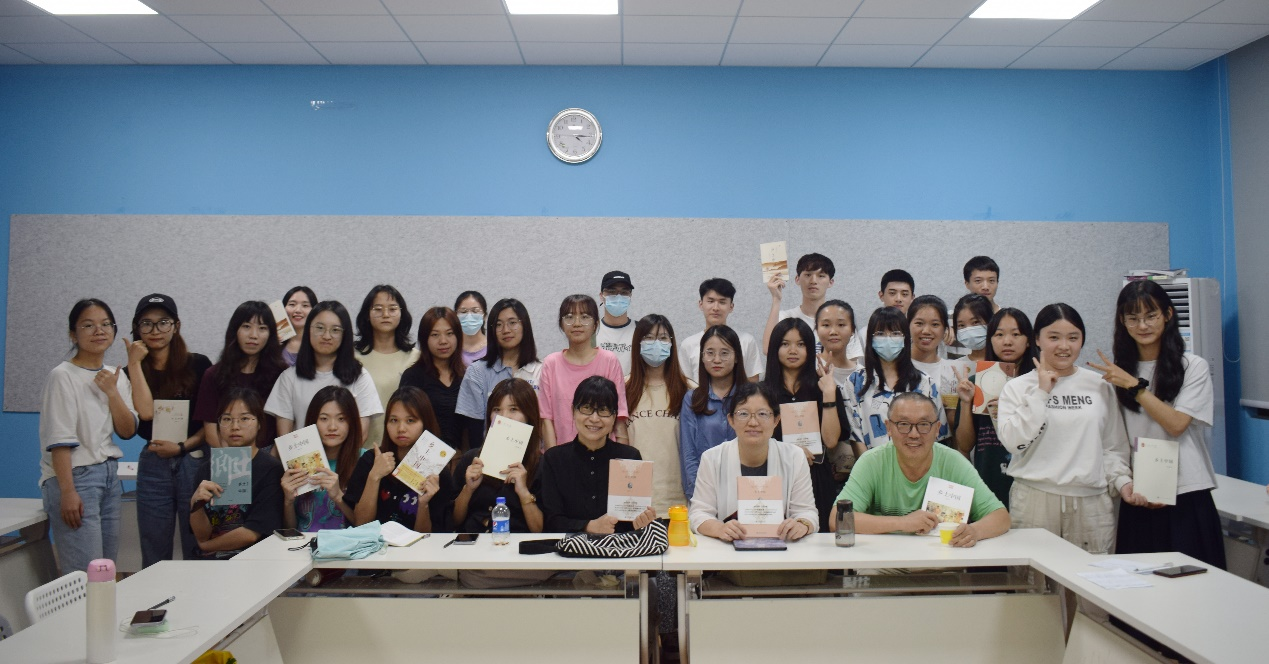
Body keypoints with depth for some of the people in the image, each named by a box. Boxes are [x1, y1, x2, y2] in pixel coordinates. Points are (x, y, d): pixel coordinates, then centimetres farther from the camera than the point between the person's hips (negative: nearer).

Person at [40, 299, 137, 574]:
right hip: (76, 477, -7)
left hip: (110, 475, 7)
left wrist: (112, 392, -9)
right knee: (86, 575, -9)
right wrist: (67, 492, -18)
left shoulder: (116, 376, 11)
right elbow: (59, 440, -13)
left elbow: (127, 431, 5)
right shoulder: (63, 376, -9)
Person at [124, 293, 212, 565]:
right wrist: (135, 363, -6)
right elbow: (146, 412, -11)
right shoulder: (133, 372, 8)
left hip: (194, 460, -2)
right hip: (153, 465, 2)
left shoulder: (198, 365, 2)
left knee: (197, 551, 1)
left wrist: (183, 446, -11)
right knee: (154, 556, 9)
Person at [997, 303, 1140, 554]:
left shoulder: (1100, 386, 11)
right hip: (1034, 502, -2)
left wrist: (1122, 481, 0)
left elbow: (1114, 446, 16)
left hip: (1092, 503, 2)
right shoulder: (1017, 387, 4)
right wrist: (1041, 393, -7)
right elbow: (1013, 442, -9)